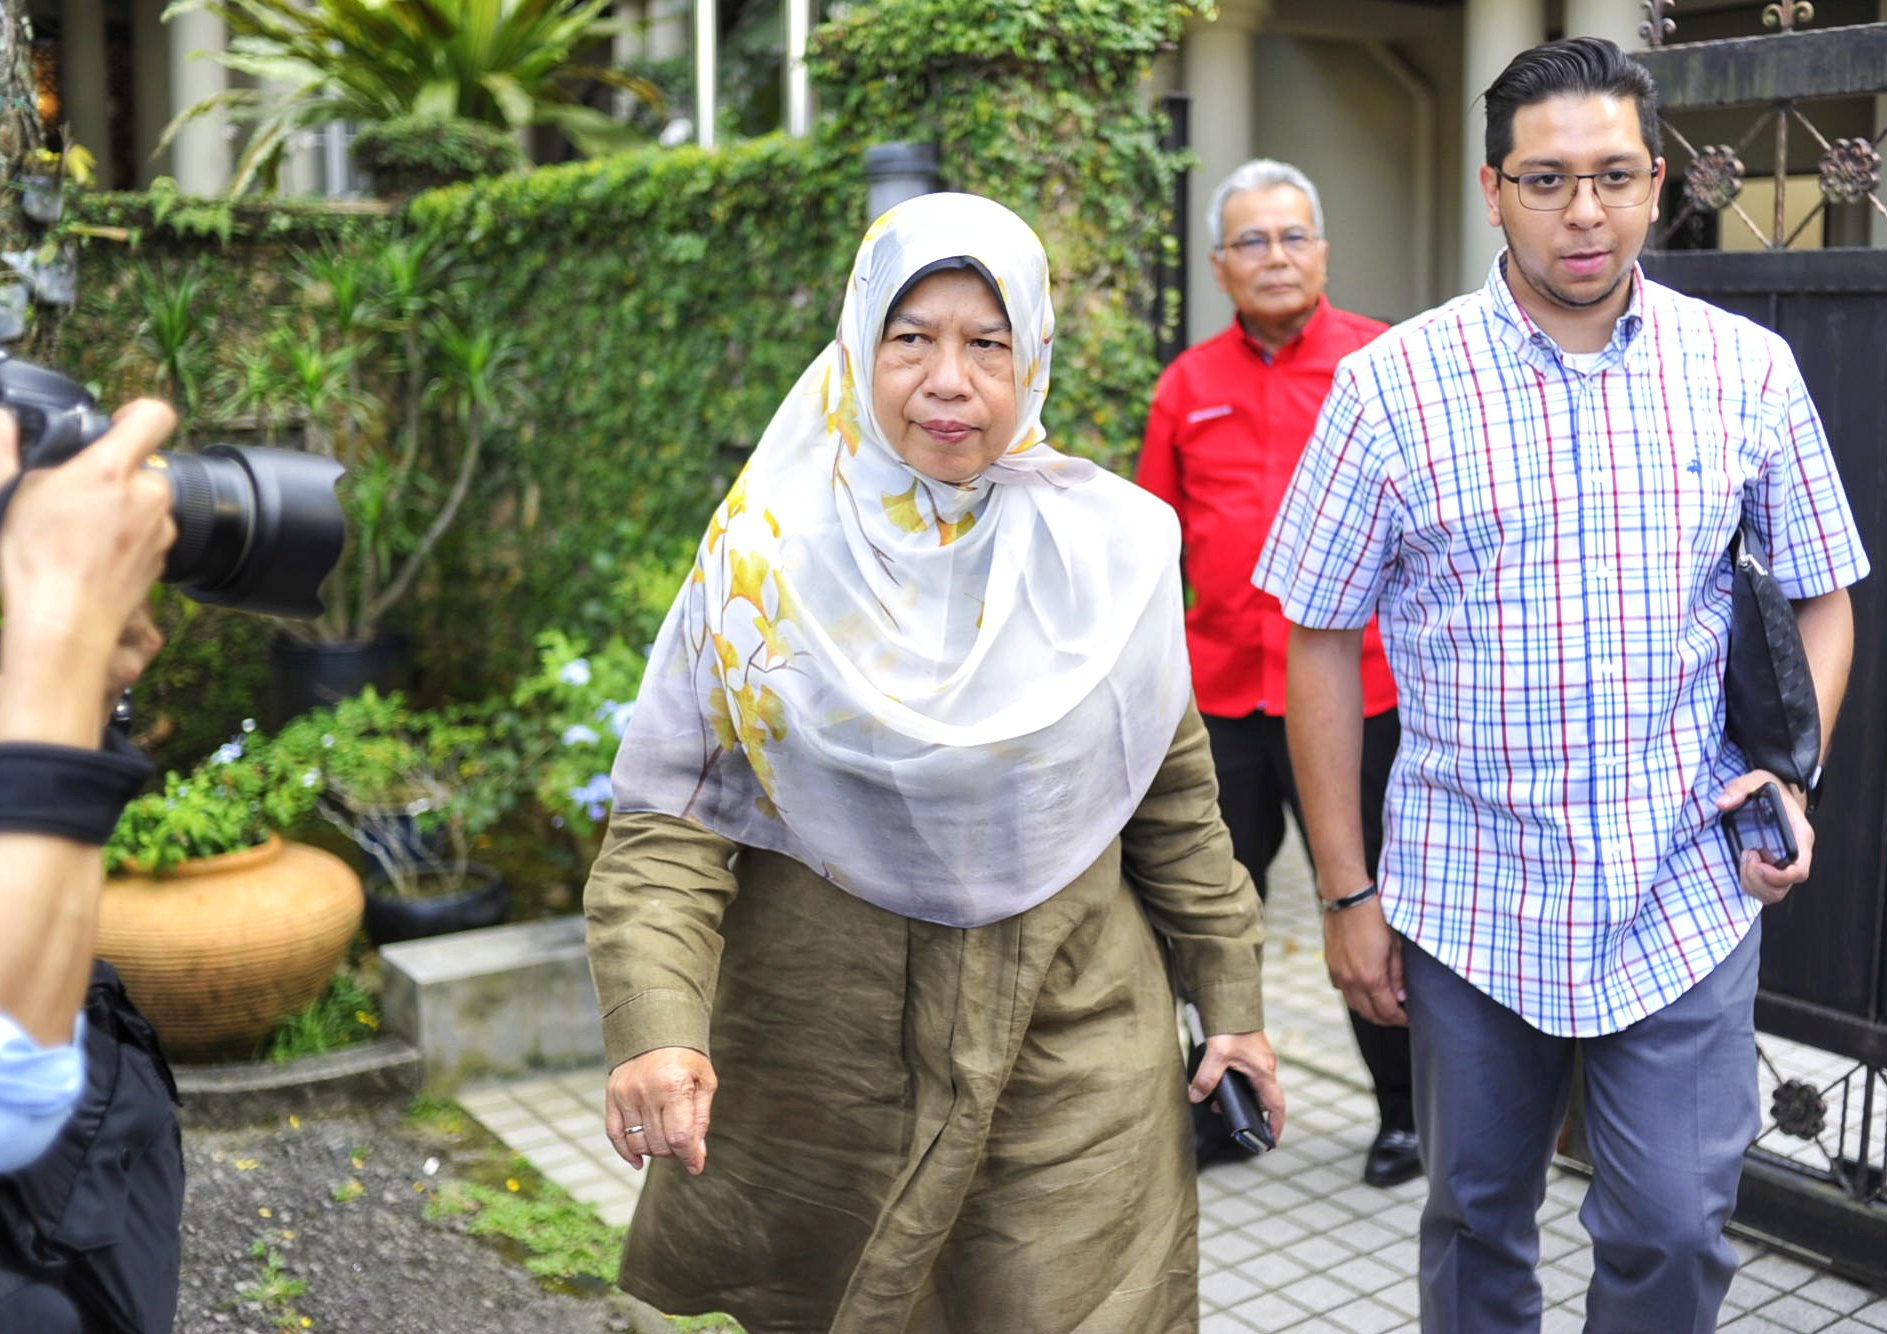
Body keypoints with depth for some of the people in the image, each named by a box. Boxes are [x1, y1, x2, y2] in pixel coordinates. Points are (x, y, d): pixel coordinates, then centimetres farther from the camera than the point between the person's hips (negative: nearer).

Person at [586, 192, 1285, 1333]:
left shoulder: (1109, 545, -3)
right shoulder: (771, 556, -8)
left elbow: (1175, 794, 7)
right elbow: (673, 817, -10)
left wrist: (1231, 994, 10)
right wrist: (657, 1030, -25)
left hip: (1070, 1044, 1)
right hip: (826, 1047, 0)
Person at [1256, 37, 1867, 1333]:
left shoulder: (1749, 370, -1)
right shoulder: (1393, 383, -6)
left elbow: (1821, 597, 11)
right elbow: (1323, 640, -2)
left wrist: (1790, 769, -7)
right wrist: (1347, 890, -2)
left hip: (1688, 894, 1)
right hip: (1469, 898, 0)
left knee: (1676, 1228, 3)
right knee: (1475, 1221, 15)